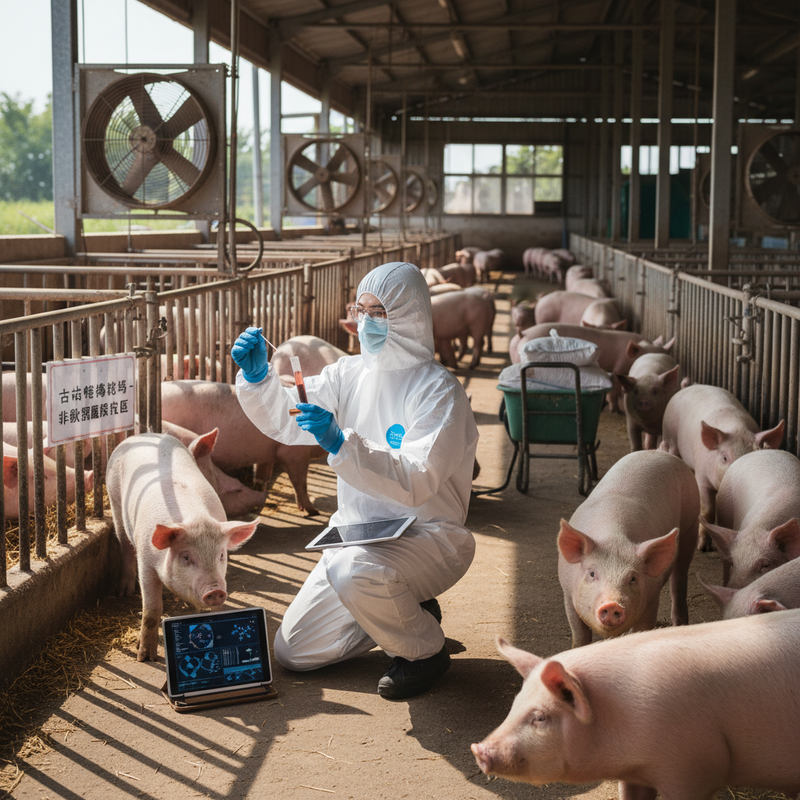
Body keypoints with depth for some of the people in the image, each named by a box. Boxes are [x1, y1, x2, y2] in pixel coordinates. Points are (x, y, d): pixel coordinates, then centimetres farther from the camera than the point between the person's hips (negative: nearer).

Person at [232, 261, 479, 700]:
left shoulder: (439, 391, -17)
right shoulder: (350, 374, 4)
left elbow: (416, 482, -28)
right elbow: (283, 420, 3)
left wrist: (341, 444, -37)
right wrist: (257, 377, -16)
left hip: (428, 535, -7)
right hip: (358, 535, 7)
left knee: (354, 571, -39)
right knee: (292, 651, 5)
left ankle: (425, 650, -9)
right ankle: (405, 611, 24)